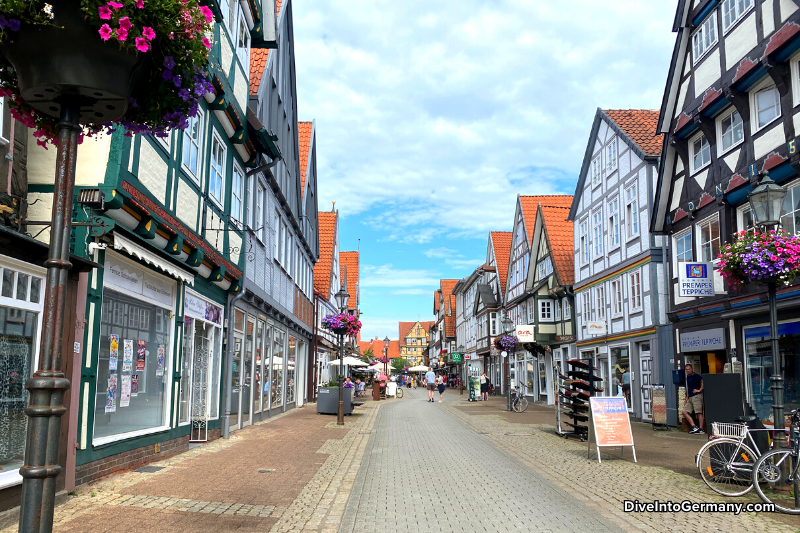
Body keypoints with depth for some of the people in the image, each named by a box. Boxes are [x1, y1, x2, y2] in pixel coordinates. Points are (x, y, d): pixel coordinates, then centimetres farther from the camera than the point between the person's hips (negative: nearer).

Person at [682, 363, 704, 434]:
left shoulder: (696, 376, -5)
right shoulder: (687, 377, 20)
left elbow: (703, 381, -21)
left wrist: (700, 390, -17)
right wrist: (687, 397, 23)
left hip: (697, 396, -9)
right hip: (690, 398, 9)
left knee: (699, 413, -8)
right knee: (685, 412, -2)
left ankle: (701, 429, -4)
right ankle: (694, 427, -4)